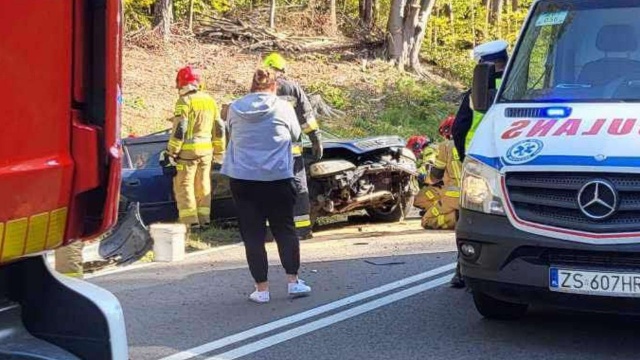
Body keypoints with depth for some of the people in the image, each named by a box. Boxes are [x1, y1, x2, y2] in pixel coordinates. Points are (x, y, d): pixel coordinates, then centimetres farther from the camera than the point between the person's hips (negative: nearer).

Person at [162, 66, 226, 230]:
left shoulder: (185, 101, -11)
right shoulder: (210, 100, 10)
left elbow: (179, 129, -16)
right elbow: (219, 128, 14)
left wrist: (171, 151, -10)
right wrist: (219, 150, 21)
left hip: (188, 150, -6)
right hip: (206, 149, 6)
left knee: (184, 185, -1)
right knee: (203, 184, 13)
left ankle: (190, 221, -6)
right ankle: (204, 219, 16)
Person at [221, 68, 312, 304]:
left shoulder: (235, 109, 0)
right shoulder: (282, 108, -4)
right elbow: (295, 134, 9)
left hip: (241, 178, 1)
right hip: (277, 177, -1)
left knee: (252, 234, 5)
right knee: (285, 230, 12)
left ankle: (262, 288, 5)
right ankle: (293, 281, 9)